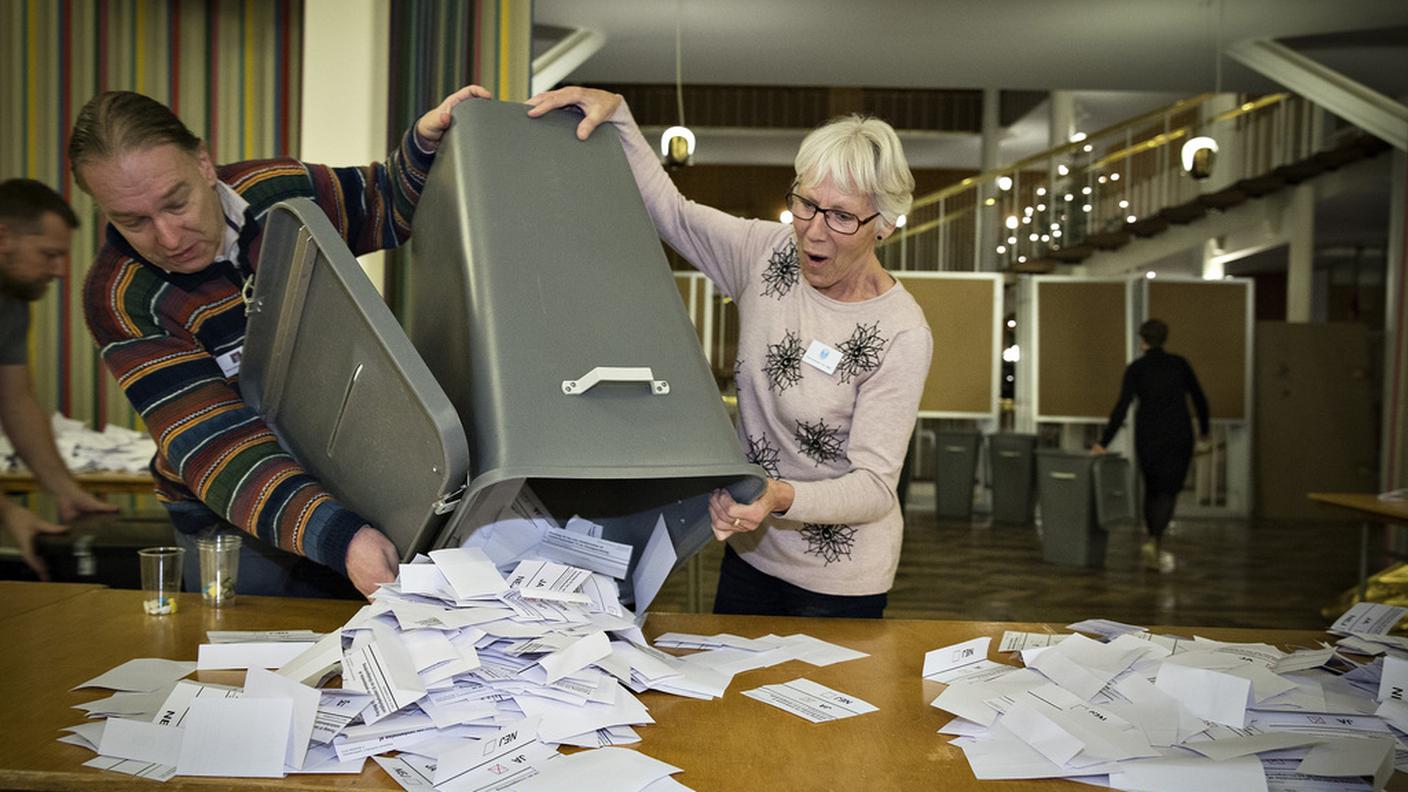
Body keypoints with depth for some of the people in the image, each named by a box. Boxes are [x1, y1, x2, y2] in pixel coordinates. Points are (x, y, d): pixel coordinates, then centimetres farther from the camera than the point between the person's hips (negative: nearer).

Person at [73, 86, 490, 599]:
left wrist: (427, 139, -13)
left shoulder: (282, 191, -7)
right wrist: (338, 537, -42)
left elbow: (392, 203, 12)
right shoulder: (118, 299, -17)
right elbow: (214, 444, -27)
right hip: (236, 517, -2)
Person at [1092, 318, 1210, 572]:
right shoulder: (1180, 364, 2)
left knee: (1152, 490, 17)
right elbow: (1199, 399, 6)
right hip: (1179, 435, 0)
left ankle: (1156, 550, 20)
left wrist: (1104, 442, -10)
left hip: (1147, 436, 0)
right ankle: (1153, 541, -23)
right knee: (1168, 493, 0)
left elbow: (1122, 408, -12)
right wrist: (1204, 428, 23)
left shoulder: (1135, 368, -4)